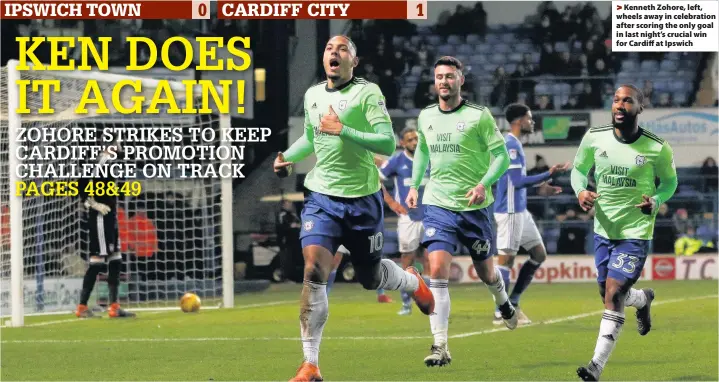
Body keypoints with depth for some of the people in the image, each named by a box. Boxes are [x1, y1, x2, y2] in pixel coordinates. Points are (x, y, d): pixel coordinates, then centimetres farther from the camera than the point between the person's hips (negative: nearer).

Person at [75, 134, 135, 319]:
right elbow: (80, 185, -24)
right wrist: (95, 204, -21)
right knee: (97, 262, -8)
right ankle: (82, 307, -4)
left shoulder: (109, 163, 14)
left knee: (116, 261, 10)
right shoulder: (99, 163, -16)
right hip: (100, 219, -10)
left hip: (109, 219, 10)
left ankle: (114, 306, 13)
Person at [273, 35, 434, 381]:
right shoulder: (313, 95, 8)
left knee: (369, 277, 13)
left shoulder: (368, 92, -9)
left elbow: (388, 143, -19)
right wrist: (287, 157, 10)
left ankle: (412, 282, 52)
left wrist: (344, 131, -26)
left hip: (362, 199, -3)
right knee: (314, 269, -18)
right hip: (321, 197, 3)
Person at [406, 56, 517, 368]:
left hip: (474, 206, -2)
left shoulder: (478, 116, -6)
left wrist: (484, 183, -21)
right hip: (438, 205, 2)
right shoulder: (426, 117, 7)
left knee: (485, 272, 13)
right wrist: (415, 185, 14)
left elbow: (502, 155, -6)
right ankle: (440, 346, -17)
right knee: (437, 270, -15)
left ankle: (503, 303, 51)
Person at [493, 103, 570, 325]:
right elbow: (518, 181, -22)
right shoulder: (510, 145, -16)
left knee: (539, 254, 12)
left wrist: (541, 186, 21)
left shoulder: (514, 144, 15)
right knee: (506, 258, -6)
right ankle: (500, 313, -2)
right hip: (510, 211, -10)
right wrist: (548, 175, -24)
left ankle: (513, 304, 15)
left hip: (520, 211, 10)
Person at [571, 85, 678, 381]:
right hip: (603, 230, 4)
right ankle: (643, 299, 52)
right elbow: (579, 169, 10)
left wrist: (656, 201, -16)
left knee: (613, 293, -15)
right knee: (610, 295, 15)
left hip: (635, 233, -4)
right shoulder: (594, 138, -6)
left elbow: (669, 181, 5)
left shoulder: (657, 148, -12)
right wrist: (580, 191, -12)